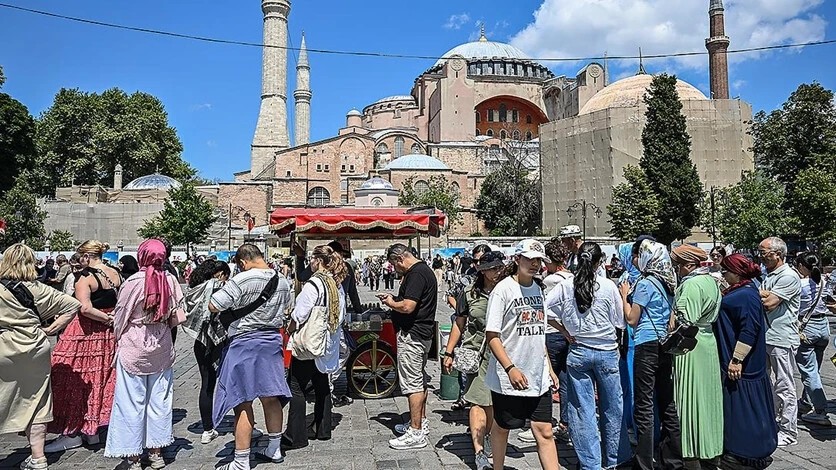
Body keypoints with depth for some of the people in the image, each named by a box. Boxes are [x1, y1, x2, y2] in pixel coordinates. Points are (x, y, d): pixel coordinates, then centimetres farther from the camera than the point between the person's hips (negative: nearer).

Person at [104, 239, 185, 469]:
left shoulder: (133, 282, -14)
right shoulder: (171, 280, -6)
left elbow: (120, 317, -4)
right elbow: (177, 316, 0)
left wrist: (118, 338, 12)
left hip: (133, 348, -3)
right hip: (162, 347, 3)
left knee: (132, 401, 7)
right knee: (159, 399, 13)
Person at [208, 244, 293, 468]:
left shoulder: (241, 281, -18)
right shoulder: (283, 281, 4)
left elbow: (213, 306, -18)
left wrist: (230, 306, 1)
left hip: (244, 343, -6)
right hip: (273, 342, 7)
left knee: (243, 404, 0)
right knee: (271, 398, 16)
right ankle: (274, 450, 30)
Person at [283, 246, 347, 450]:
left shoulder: (313, 284, -19)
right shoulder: (337, 284, 6)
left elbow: (299, 315, -19)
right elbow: (341, 314, 12)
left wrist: (290, 329, -1)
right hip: (328, 342, 9)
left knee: (297, 388, -1)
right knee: (322, 385, 17)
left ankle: (295, 436, 3)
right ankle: (322, 428, 26)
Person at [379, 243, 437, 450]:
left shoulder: (416, 274, -19)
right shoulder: (423, 270, 14)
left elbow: (407, 307, -26)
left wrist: (390, 303, -8)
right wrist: (394, 298, 10)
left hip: (412, 335, -11)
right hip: (422, 333, 11)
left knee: (412, 383, -6)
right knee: (420, 380, 19)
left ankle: (416, 433, 0)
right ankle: (421, 422, 31)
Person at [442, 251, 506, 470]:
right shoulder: (469, 295, 1)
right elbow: (458, 325, 9)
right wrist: (449, 353, 8)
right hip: (477, 352, -2)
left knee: (493, 400, 14)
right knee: (479, 401, -8)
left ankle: (485, 436, 37)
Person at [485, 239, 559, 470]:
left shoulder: (537, 289, 10)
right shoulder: (503, 289, -11)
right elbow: (491, 335, -14)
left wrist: (549, 367, 16)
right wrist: (510, 368, -21)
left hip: (539, 377, 5)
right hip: (508, 378, -5)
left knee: (544, 431, 4)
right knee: (502, 428, 13)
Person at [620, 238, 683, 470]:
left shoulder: (645, 283, -12)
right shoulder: (668, 282, 11)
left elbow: (631, 319, -9)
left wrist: (625, 295, 3)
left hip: (647, 346, -8)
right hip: (665, 345, 8)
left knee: (644, 406, -2)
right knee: (667, 402, 13)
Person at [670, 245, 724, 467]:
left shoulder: (692, 285, -18)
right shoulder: (711, 281, 11)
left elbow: (684, 322, -23)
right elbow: (713, 315, 14)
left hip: (691, 348, -9)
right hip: (709, 343, 9)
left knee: (690, 401, -1)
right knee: (707, 399, 16)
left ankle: (693, 459, 6)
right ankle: (712, 456, 27)